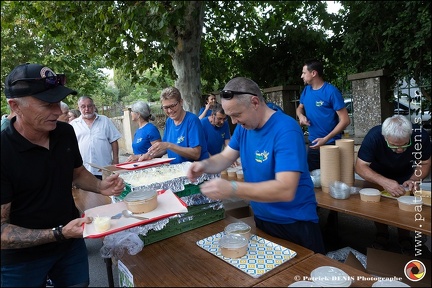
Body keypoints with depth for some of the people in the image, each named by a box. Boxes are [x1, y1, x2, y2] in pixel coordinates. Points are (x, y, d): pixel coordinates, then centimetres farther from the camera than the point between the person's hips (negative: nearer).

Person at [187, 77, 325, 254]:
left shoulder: (286, 130, -27)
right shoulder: (244, 126, -3)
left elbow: (286, 190, -35)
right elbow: (225, 157, 3)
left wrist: (232, 189, -41)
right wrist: (205, 165, -19)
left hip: (295, 224, -7)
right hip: (261, 219, 7)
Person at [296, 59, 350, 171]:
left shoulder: (331, 91, -16)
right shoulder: (306, 90, 3)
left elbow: (345, 120, -16)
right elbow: (299, 108, 20)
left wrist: (325, 139, -23)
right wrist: (301, 116, -5)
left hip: (331, 144, -6)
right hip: (313, 143, 6)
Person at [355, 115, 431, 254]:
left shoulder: (420, 135, -29)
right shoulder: (374, 136, -36)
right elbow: (360, 166, -33)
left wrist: (414, 180, -33)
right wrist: (383, 182, -48)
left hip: (406, 176, 2)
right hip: (378, 175, -1)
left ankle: (404, 236, 14)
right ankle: (382, 234, 10)